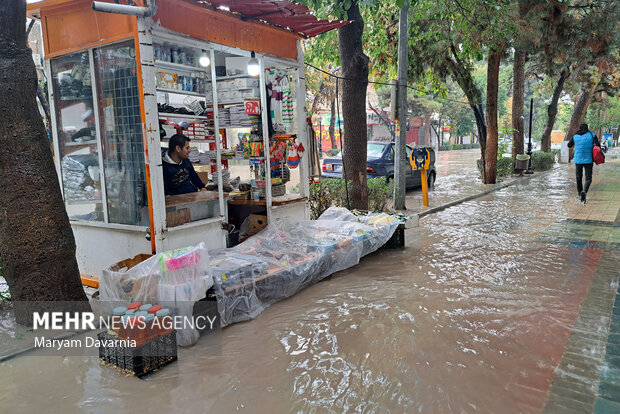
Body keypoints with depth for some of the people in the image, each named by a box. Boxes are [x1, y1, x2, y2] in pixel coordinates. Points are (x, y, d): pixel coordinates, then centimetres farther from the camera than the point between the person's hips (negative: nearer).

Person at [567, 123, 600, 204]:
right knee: (588, 178, 2)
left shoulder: (575, 137, 1)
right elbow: (598, 146, -12)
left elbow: (569, 145, 16)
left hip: (578, 160, 2)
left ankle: (580, 194, 22)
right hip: (588, 160, -1)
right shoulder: (592, 135, -3)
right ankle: (584, 191, -24)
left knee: (578, 178, 15)